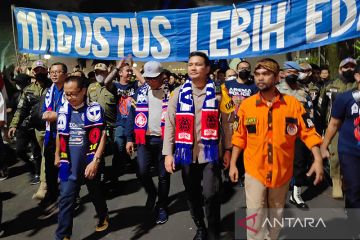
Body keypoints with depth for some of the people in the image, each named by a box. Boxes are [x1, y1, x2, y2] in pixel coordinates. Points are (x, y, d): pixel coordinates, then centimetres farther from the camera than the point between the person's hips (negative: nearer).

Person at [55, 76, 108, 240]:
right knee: (66, 199, 3)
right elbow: (59, 134, 15)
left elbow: (102, 136, -13)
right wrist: (57, 155, 22)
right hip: (69, 164, 2)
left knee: (95, 193, 18)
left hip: (90, 162, -2)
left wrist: (96, 160, -18)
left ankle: (103, 217, 45)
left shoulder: (95, 109, -12)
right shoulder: (63, 110, 1)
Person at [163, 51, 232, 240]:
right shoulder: (179, 93, 2)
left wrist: (227, 149, 1)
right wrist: (168, 153, -4)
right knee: (192, 195, 14)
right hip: (187, 153, 2)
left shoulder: (217, 92, 0)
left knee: (210, 195, -8)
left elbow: (225, 123, 3)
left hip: (210, 152, -2)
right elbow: (170, 124, 1)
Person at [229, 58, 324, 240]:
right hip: (255, 170, -1)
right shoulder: (246, 104, -6)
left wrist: (318, 159, -15)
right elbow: (240, 137, 1)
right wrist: (233, 164, 1)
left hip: (282, 170, 1)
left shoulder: (292, 103, -8)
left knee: (276, 212, 21)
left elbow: (308, 132, -5)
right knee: (255, 214, 1)